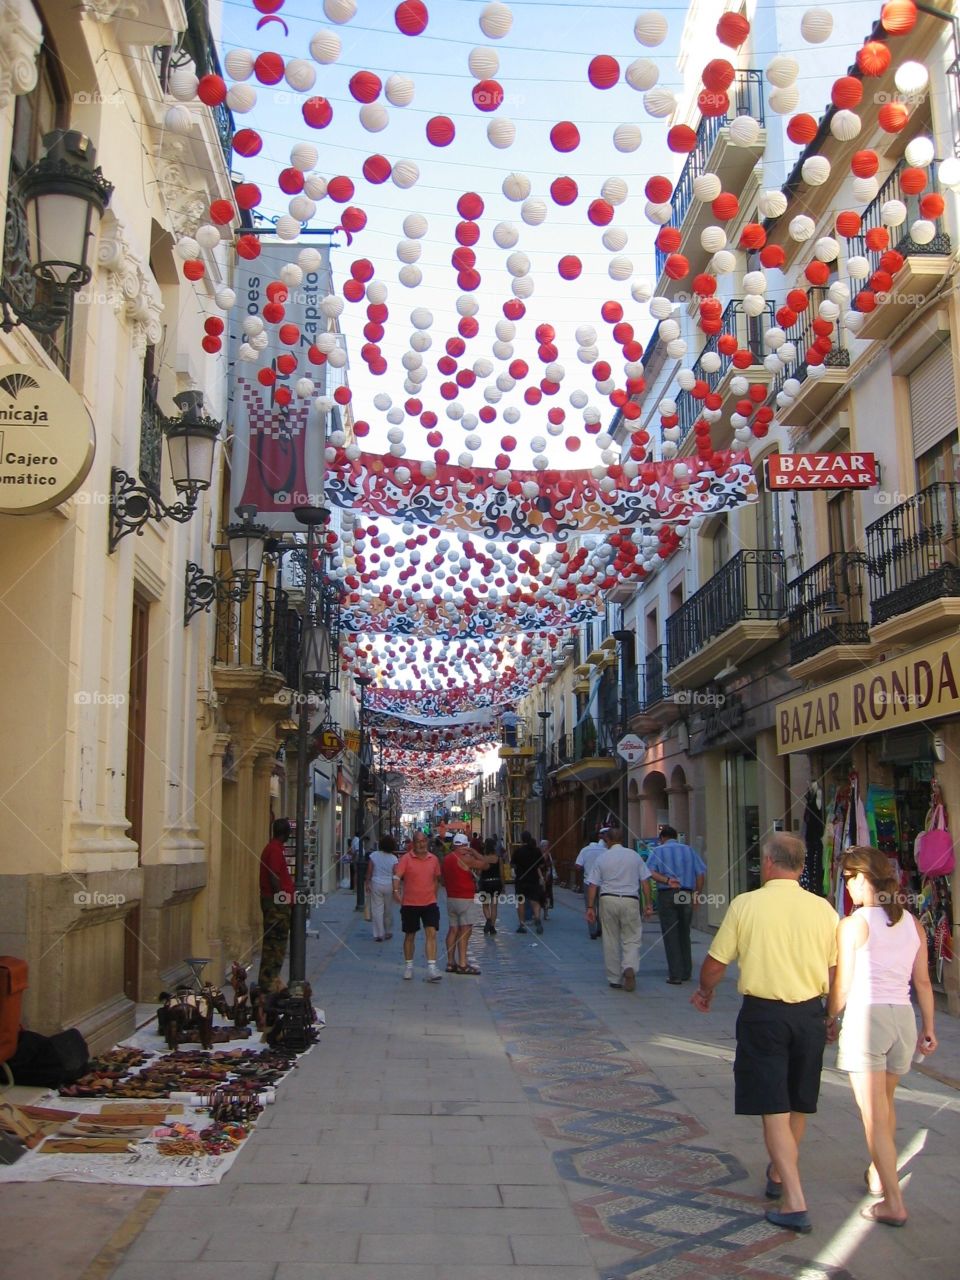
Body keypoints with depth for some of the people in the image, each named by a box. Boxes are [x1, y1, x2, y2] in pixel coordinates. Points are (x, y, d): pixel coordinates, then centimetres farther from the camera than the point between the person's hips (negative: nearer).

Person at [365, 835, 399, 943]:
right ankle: (388, 932, 26)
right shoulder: (393, 858, -6)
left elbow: (369, 871, -3)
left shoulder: (374, 855, -5)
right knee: (388, 910, 14)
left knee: (377, 910, 3)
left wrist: (368, 883, 6)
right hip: (389, 885, 0)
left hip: (376, 884, 0)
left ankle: (378, 934, 1)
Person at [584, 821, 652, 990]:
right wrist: (648, 904, 10)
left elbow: (592, 885, 0)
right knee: (631, 939, 7)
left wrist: (590, 907, 5)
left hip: (608, 900, 0)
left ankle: (614, 978, 16)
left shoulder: (602, 858, 1)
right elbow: (645, 881, 4)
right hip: (630, 900, 0)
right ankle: (629, 968, -18)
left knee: (611, 941, 10)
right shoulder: (634, 855, 4)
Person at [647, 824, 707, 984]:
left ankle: (675, 975, -1)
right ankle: (687, 972, 20)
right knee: (684, 934, 15)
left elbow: (651, 871, -13)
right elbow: (700, 873, 3)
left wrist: (666, 880, -19)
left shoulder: (658, 850, 5)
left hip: (666, 895, -3)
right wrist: (697, 894, 6)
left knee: (670, 935, 1)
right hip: (686, 896, 3)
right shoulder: (689, 850, 11)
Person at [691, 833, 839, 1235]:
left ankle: (795, 1202, -4)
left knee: (774, 1109, 1)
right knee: (798, 1105, 20)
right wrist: (835, 1016, 22)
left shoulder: (746, 904, -9)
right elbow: (837, 973, 4)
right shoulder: (822, 908, -2)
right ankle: (779, 1174, 40)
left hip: (763, 1013, -4)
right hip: (809, 1013, 4)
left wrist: (705, 992, 18)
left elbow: (714, 964, -3)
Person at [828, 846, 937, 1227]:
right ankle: (878, 1174, 40)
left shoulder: (853, 925, -10)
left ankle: (893, 1203, 0)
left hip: (865, 1017, -6)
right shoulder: (913, 924, 5)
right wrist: (928, 1026, 19)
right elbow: (923, 982, 9)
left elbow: (842, 987, -7)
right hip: (903, 1018, 6)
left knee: (875, 1116, 1)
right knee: (886, 1103, 25)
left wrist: (828, 1021, 8)